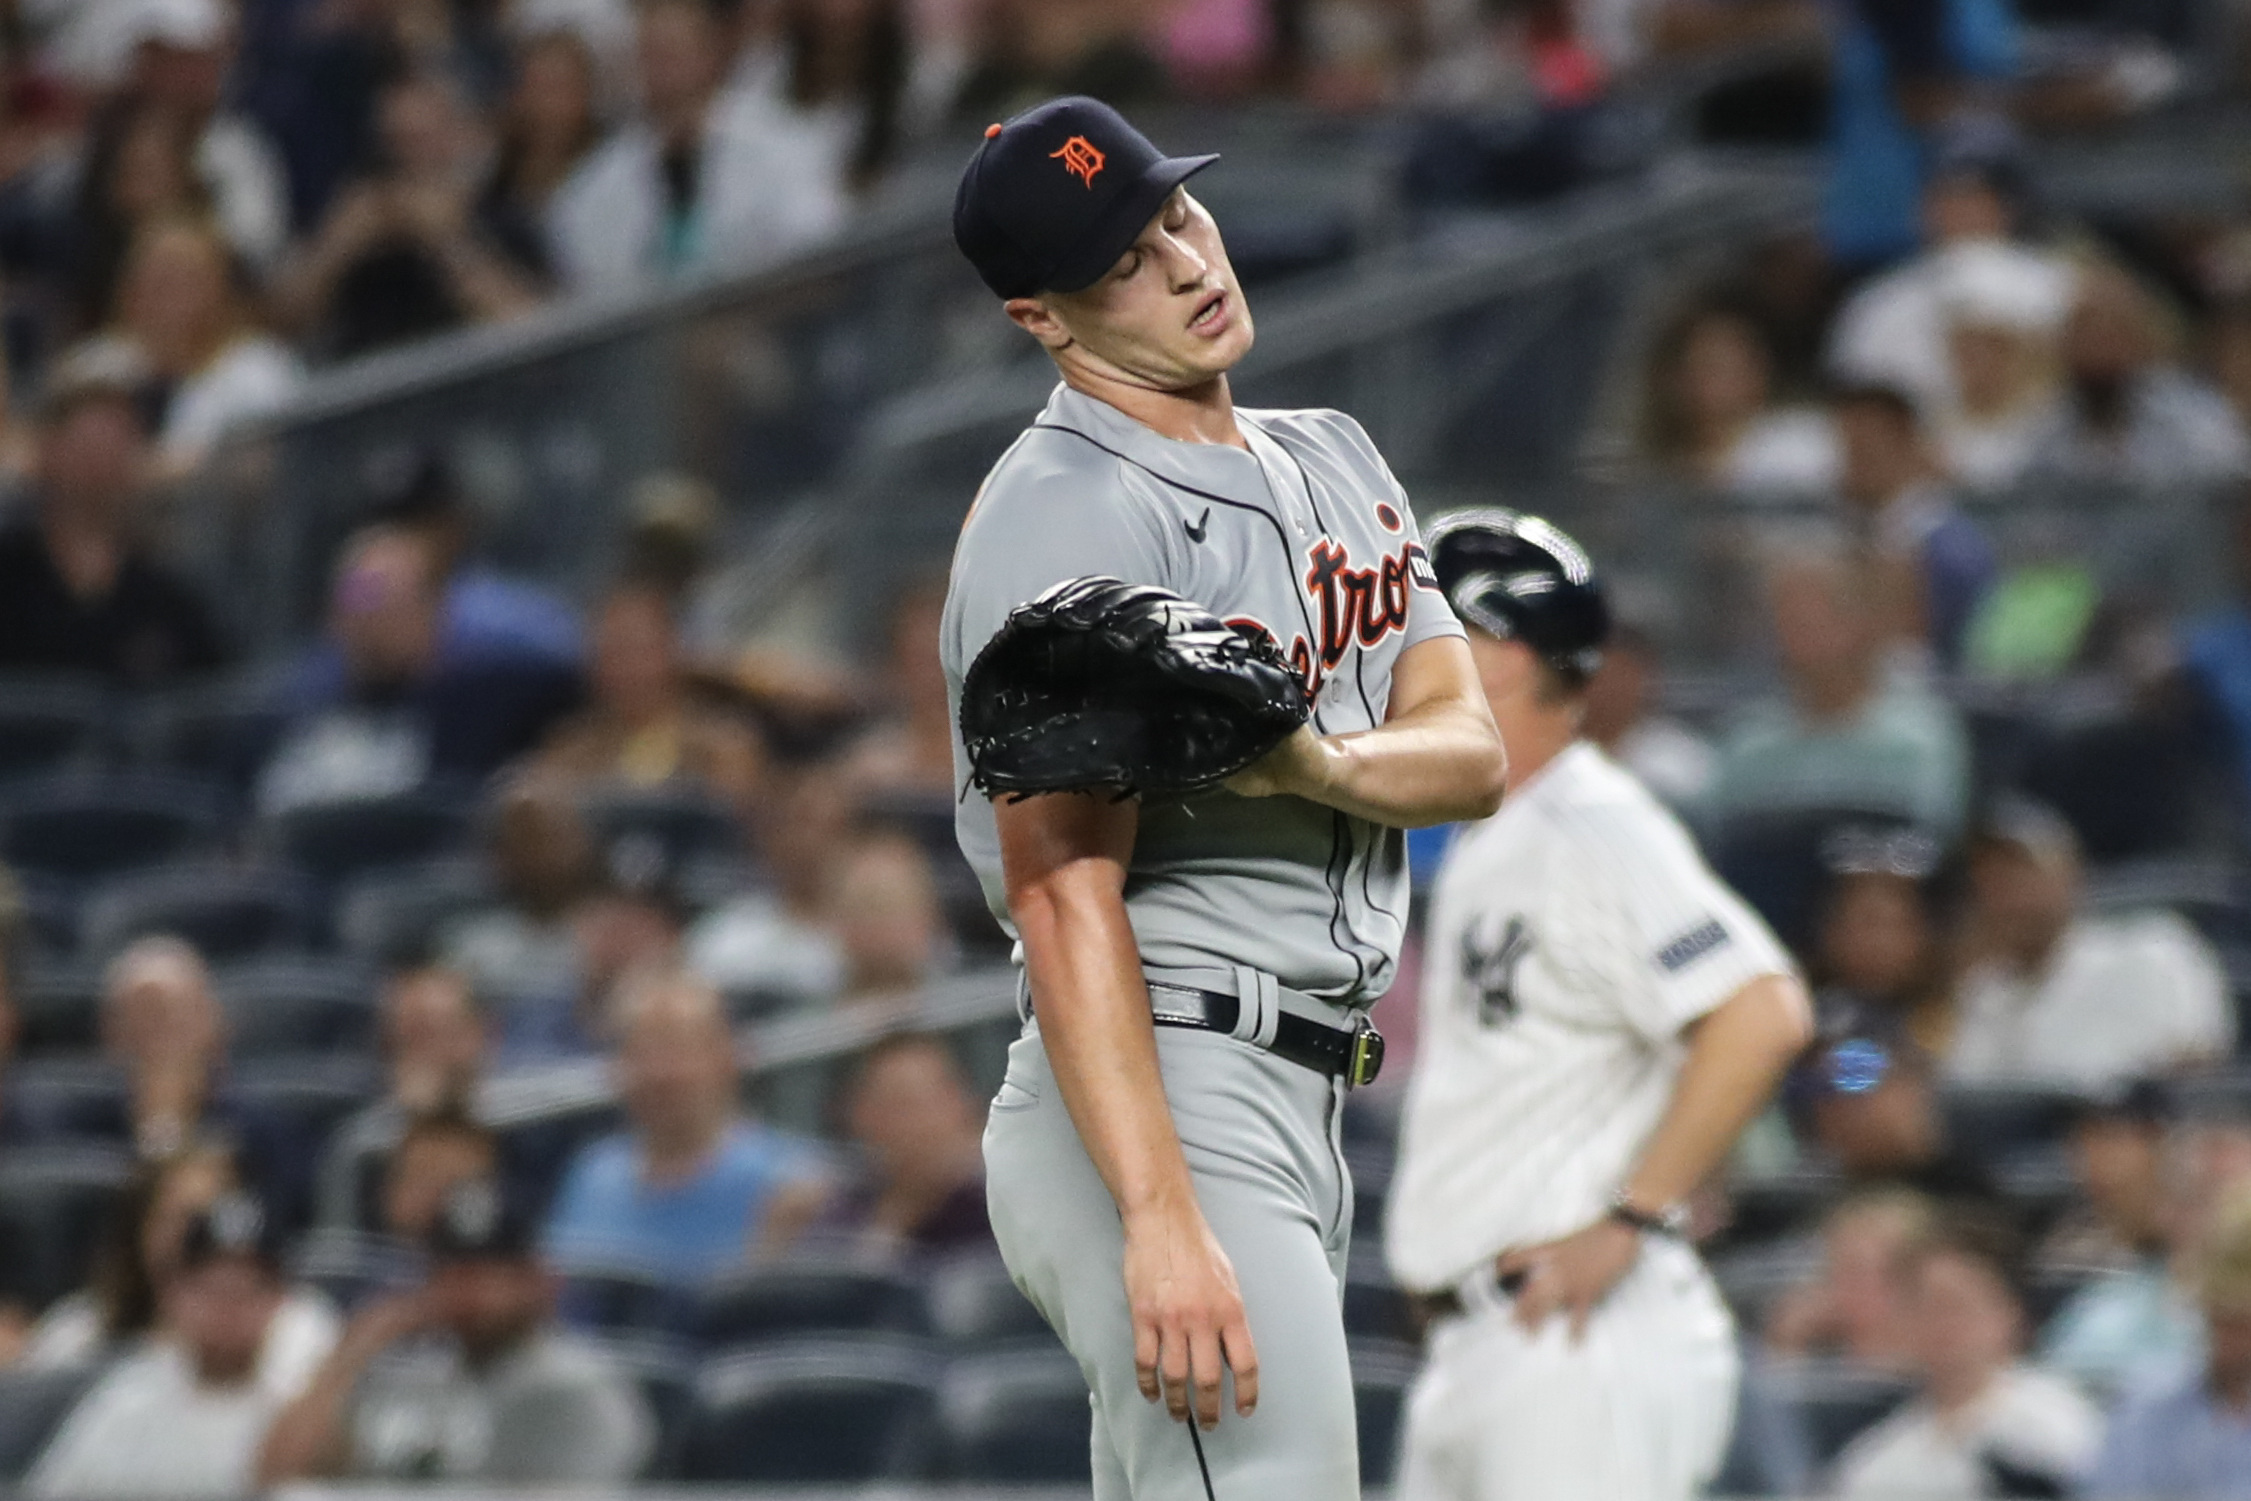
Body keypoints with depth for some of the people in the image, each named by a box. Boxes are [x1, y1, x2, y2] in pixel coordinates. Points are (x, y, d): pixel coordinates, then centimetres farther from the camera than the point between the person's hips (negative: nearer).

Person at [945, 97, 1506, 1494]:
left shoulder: (1334, 458, 17)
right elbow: (1064, 889, -21)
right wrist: (1161, 1222, -31)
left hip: (1298, 1116, 9)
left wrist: (1317, 765, -19)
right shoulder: (1064, 518, -12)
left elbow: (1474, 751, 6)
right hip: (1161, 1109, -9)